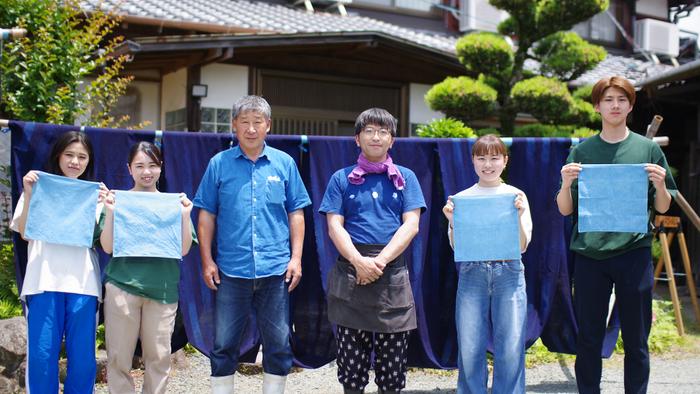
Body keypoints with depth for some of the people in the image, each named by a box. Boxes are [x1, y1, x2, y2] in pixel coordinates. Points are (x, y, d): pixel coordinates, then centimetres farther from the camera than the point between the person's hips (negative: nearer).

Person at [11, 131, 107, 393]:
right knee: (41, 355, -3)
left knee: (83, 357, 0)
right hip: (44, 281, -1)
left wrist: (104, 206, -10)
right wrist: (28, 195, -8)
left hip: (82, 283, 1)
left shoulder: (93, 193, 13)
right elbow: (25, 233, 3)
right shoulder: (39, 187, 10)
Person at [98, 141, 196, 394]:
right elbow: (108, 247, -1)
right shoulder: (118, 200, 4)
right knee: (119, 356, 2)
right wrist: (110, 213, -13)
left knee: (159, 357, 5)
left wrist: (185, 216, -9)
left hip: (162, 288, 1)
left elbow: (184, 249, 3)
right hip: (122, 286, -1)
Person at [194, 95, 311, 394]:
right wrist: (207, 261, -1)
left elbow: (296, 213, 7)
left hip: (276, 270, 1)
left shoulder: (284, 163, 4)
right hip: (231, 270, -1)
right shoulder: (219, 164, 2)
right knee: (223, 345, 6)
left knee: (279, 345, 7)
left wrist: (296, 258, 1)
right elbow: (206, 216, 4)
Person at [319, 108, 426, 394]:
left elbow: (411, 225, 0)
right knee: (351, 361, 2)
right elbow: (335, 226, 1)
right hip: (350, 274, 0)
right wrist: (359, 262, -14)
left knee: (393, 364, 2)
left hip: (393, 275, 0)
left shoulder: (405, 178, 10)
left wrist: (381, 261, -12)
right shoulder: (342, 178, 9)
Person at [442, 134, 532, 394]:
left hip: (508, 272, 0)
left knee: (511, 349, -1)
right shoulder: (462, 199, 6)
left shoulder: (516, 197, 5)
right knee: (470, 349, 0)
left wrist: (518, 216, -12)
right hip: (472, 273, 0)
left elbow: (522, 246, 3)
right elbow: (456, 246, 6)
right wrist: (452, 221, -11)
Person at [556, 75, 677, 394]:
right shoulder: (581, 152, 6)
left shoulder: (648, 149, 5)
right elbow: (565, 210, 5)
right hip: (589, 254, 0)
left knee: (636, 341, 6)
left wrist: (660, 185, -12)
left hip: (634, 253, 0)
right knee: (588, 340, 6)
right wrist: (566, 184, -14)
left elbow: (662, 208, 8)